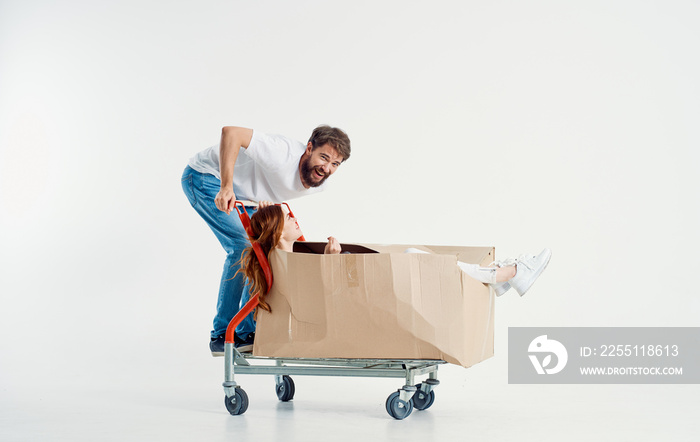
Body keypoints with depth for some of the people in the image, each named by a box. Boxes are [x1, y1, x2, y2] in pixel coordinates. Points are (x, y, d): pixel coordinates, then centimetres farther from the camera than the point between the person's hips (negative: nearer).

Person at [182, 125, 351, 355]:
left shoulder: (320, 183, -9)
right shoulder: (283, 155, -36)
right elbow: (231, 132, -40)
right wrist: (226, 187, -44)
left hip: (242, 192, 9)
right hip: (206, 177, -9)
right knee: (243, 246, -20)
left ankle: (248, 331, 12)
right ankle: (222, 335, -12)